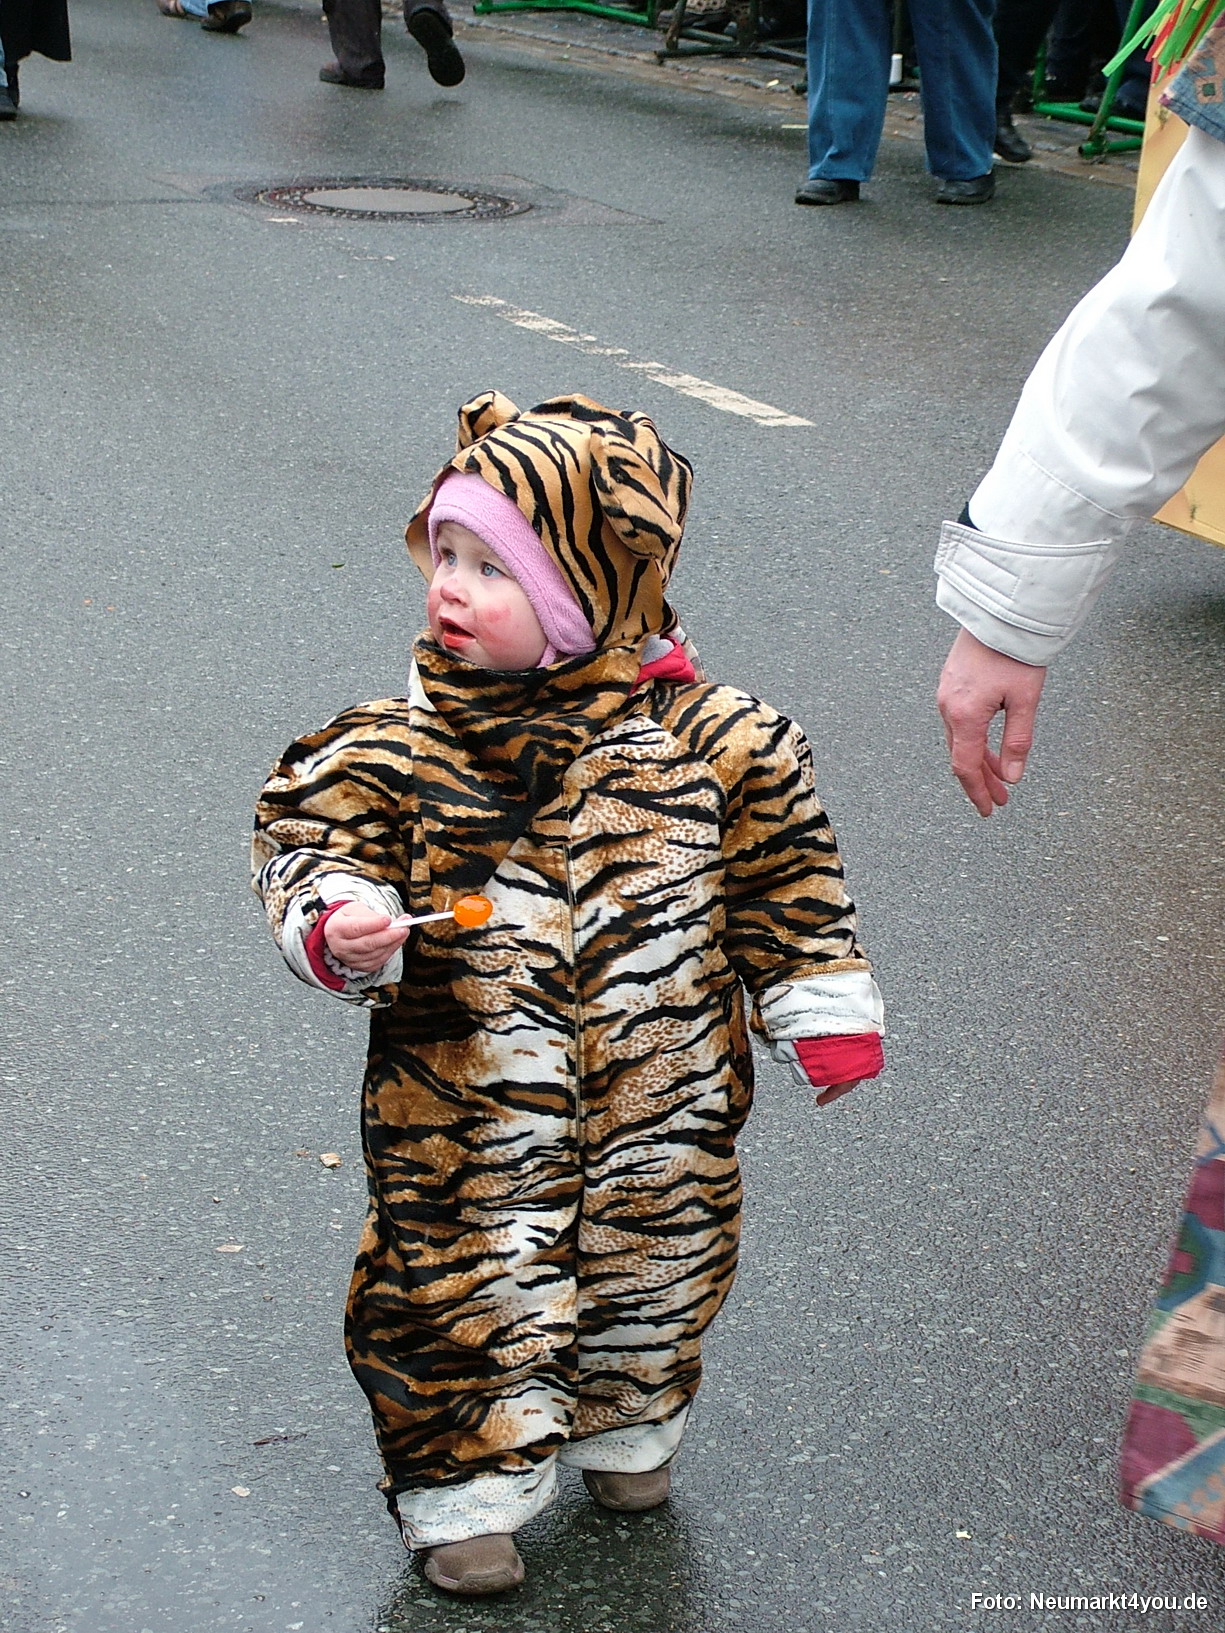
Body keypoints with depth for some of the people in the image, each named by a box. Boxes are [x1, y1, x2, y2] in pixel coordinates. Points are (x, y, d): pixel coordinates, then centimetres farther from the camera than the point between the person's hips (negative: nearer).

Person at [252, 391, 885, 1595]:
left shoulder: (708, 738, -9)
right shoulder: (398, 747, -11)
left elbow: (782, 875, 1)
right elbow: (310, 836, -7)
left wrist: (824, 1016, 5)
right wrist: (339, 927, -28)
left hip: (660, 1104, 2)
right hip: (470, 1115, -1)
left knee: (651, 1258, 19)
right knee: (466, 1281, 6)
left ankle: (625, 1428, 48)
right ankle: (464, 1488, 29)